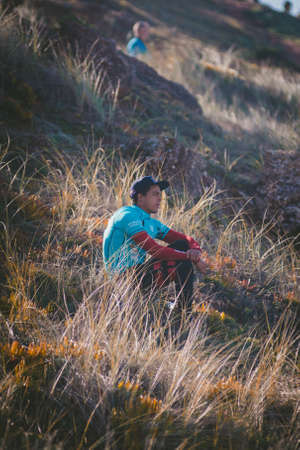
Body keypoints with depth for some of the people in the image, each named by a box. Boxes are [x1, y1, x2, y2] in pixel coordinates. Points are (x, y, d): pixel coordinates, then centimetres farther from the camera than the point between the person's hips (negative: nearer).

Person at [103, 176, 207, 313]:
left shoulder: (151, 223, 14)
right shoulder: (128, 216, -15)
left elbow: (186, 239, 11)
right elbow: (154, 250, -24)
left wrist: (196, 250, -14)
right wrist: (190, 257, -18)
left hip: (137, 271, 10)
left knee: (183, 245, 7)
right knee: (184, 265, -15)